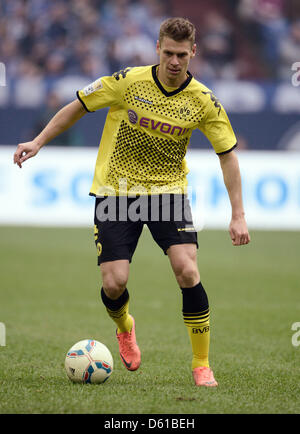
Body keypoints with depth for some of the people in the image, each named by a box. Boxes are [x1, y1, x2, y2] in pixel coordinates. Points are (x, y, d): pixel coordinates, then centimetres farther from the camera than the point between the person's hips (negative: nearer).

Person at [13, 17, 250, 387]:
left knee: (187, 271, -20)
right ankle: (124, 328, 29)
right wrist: (38, 142, 1)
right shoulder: (128, 82, -11)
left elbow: (227, 155, 1)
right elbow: (78, 107, 3)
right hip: (115, 190, 0)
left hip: (168, 191, 1)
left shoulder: (203, 101, -7)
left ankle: (201, 365, -4)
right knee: (114, 284, -10)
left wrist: (238, 215, -4)